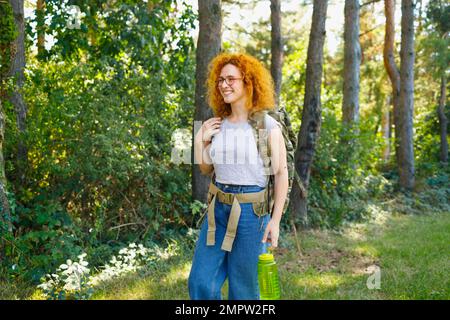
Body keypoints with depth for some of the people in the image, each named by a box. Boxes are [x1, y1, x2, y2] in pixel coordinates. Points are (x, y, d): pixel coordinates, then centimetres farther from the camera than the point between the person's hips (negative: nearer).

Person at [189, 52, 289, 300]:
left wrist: (275, 220, -12)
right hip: (218, 208, 5)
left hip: (252, 209, -5)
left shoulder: (267, 125, -9)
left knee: (243, 289, 7)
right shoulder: (216, 124, 6)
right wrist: (199, 141, -1)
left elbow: (281, 173, -8)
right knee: (200, 283, 5)